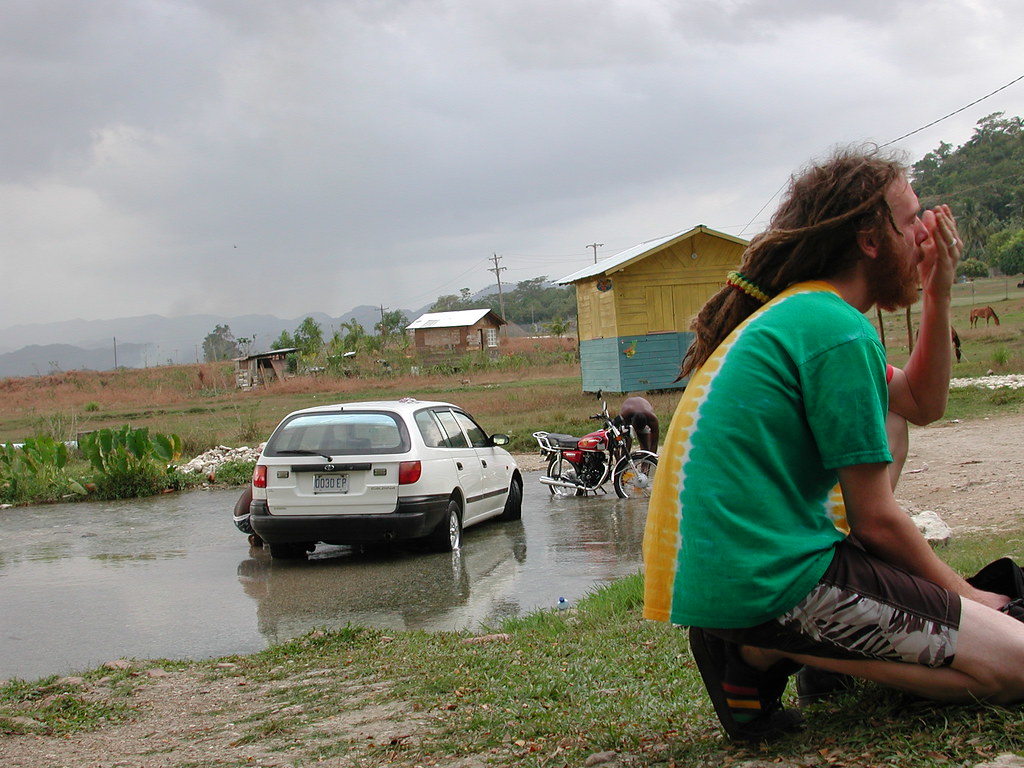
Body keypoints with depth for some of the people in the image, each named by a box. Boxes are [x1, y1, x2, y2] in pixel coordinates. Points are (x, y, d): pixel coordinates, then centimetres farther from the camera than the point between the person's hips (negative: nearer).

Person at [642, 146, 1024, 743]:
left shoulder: (791, 312, 17)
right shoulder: (839, 330, -13)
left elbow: (922, 403, 28)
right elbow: (875, 518, -10)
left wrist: (938, 295, 16)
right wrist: (965, 595, 6)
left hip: (710, 572, 10)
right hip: (763, 588, -10)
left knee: (884, 418, 25)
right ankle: (764, 655, -6)